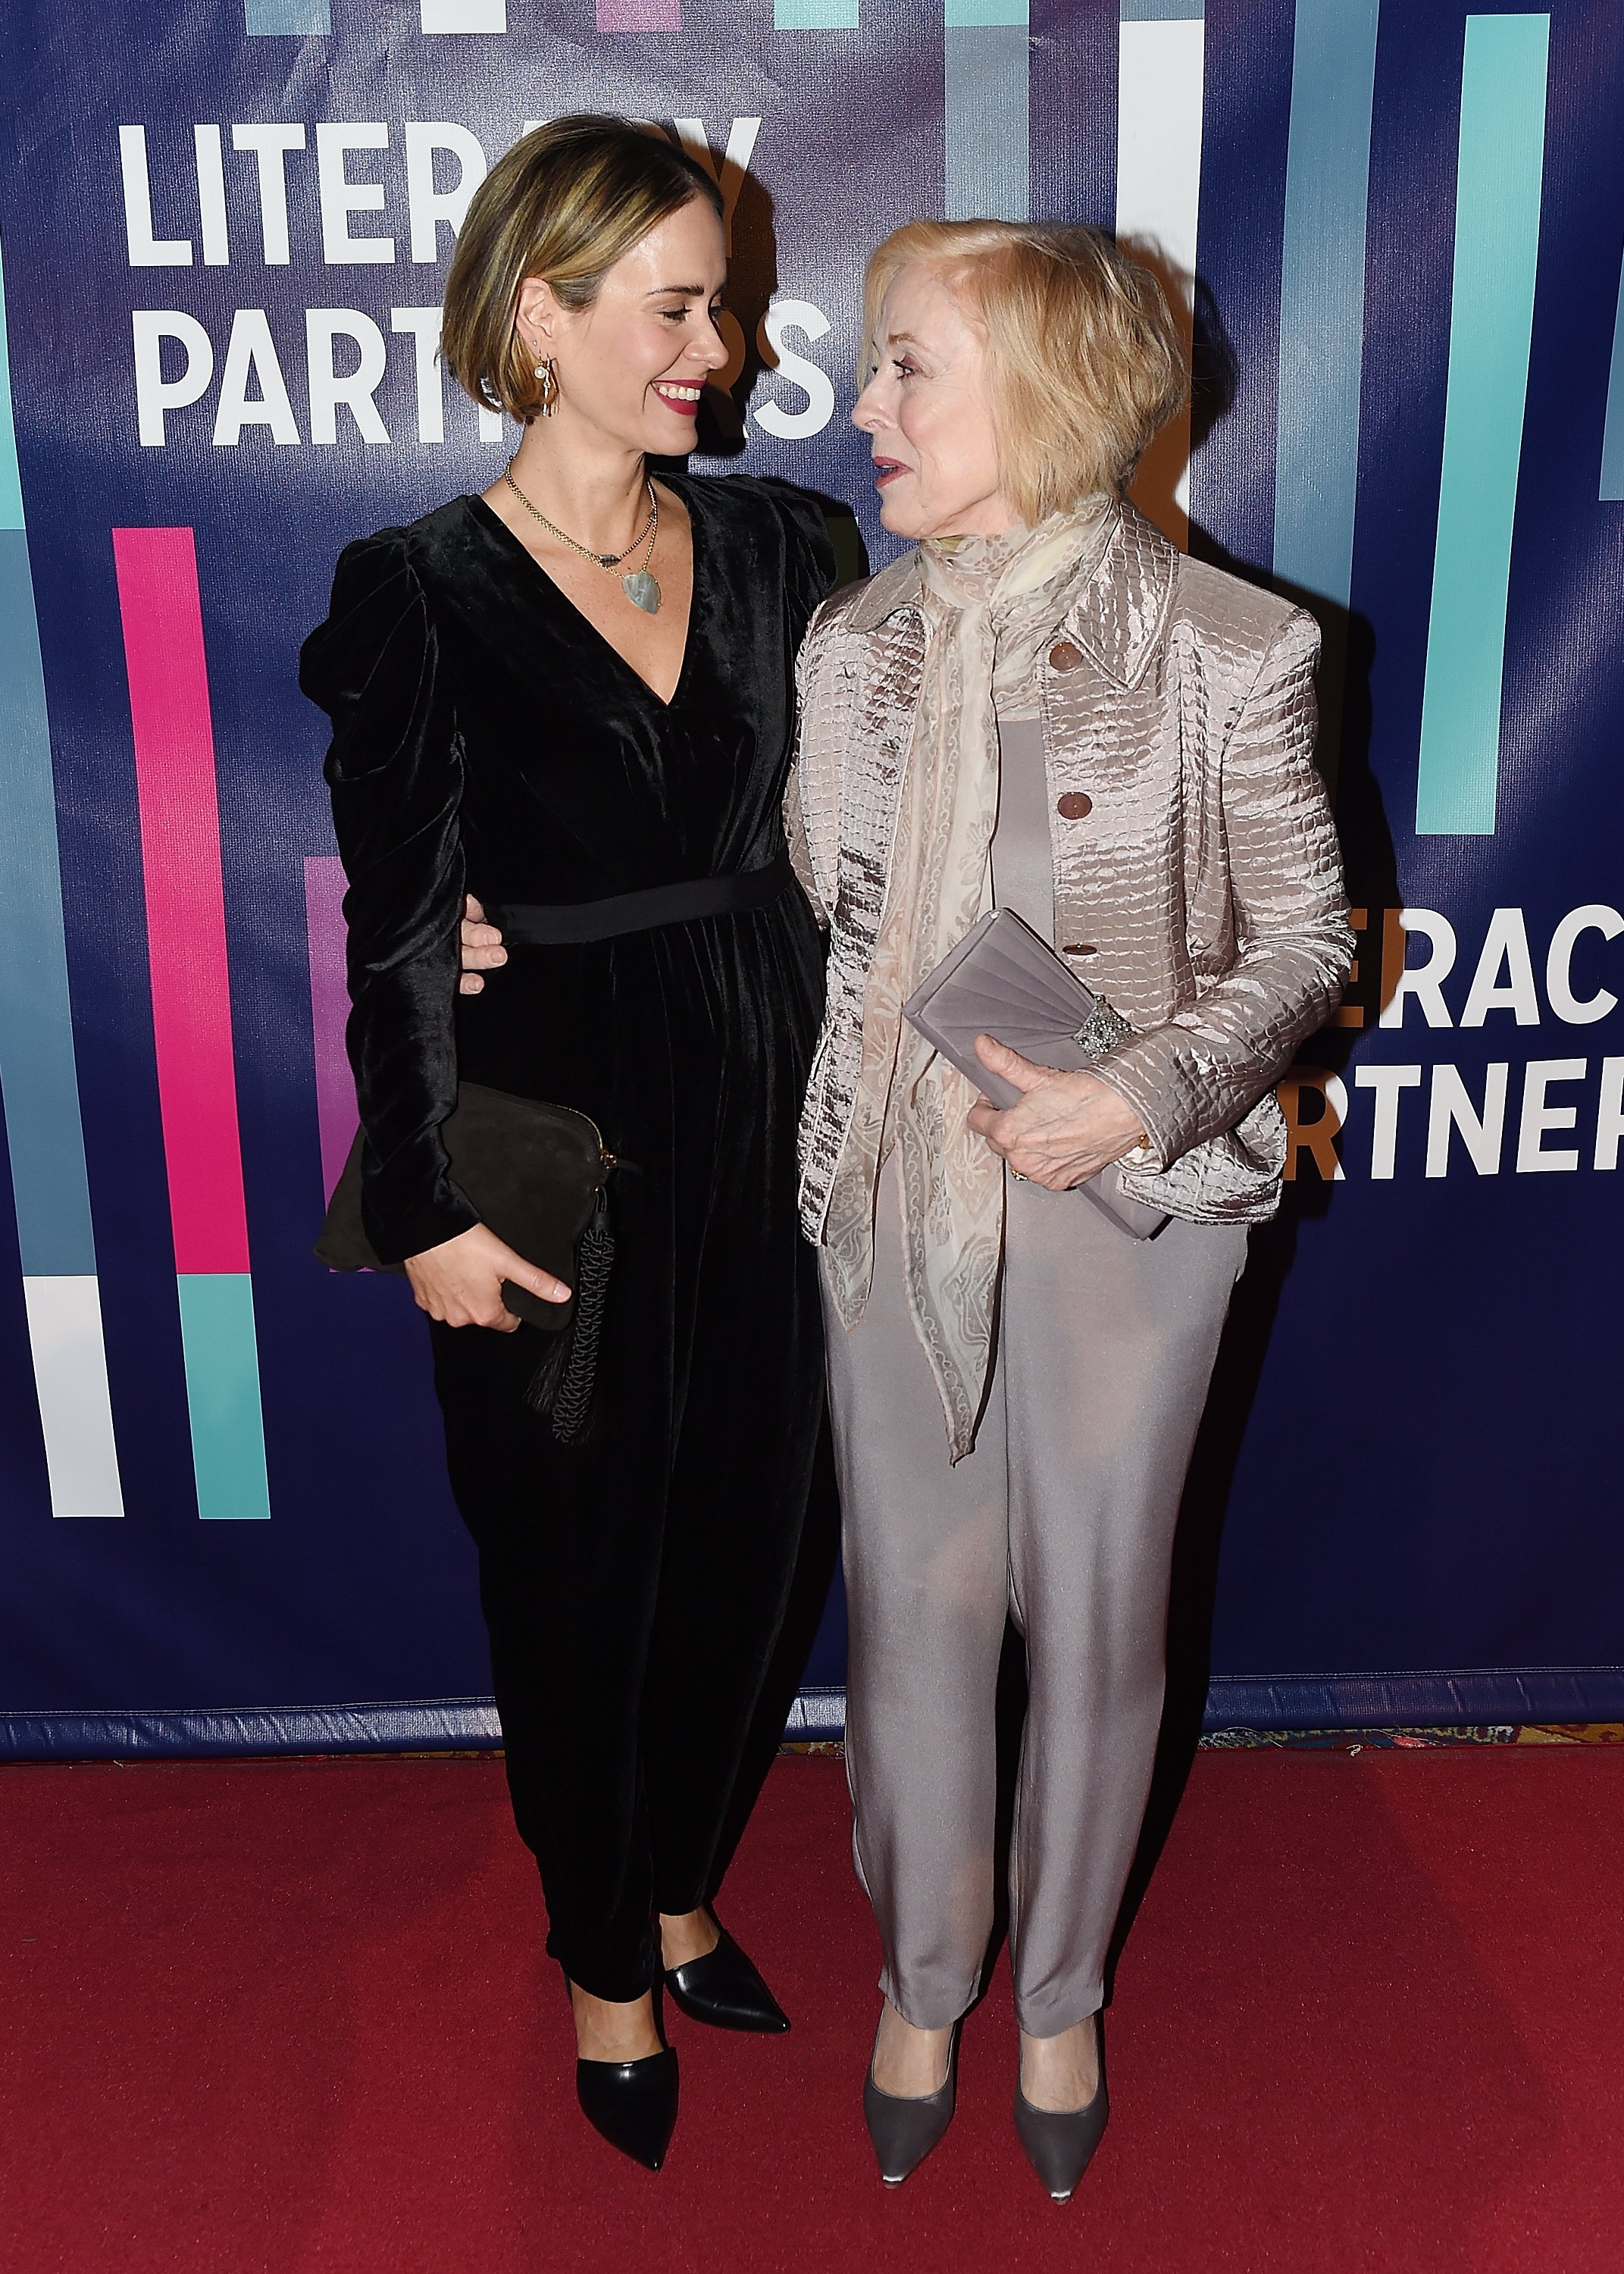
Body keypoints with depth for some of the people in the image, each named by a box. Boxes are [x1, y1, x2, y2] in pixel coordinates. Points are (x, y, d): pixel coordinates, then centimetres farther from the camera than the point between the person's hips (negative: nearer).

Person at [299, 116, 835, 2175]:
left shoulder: (769, 549, 4)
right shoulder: (424, 593, -8)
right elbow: (396, 933, -8)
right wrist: (428, 1206, -10)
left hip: (762, 1129, 5)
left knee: (739, 1534, 17)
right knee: (578, 1560, 11)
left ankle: (675, 1888, 44)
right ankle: (605, 1966, 36)